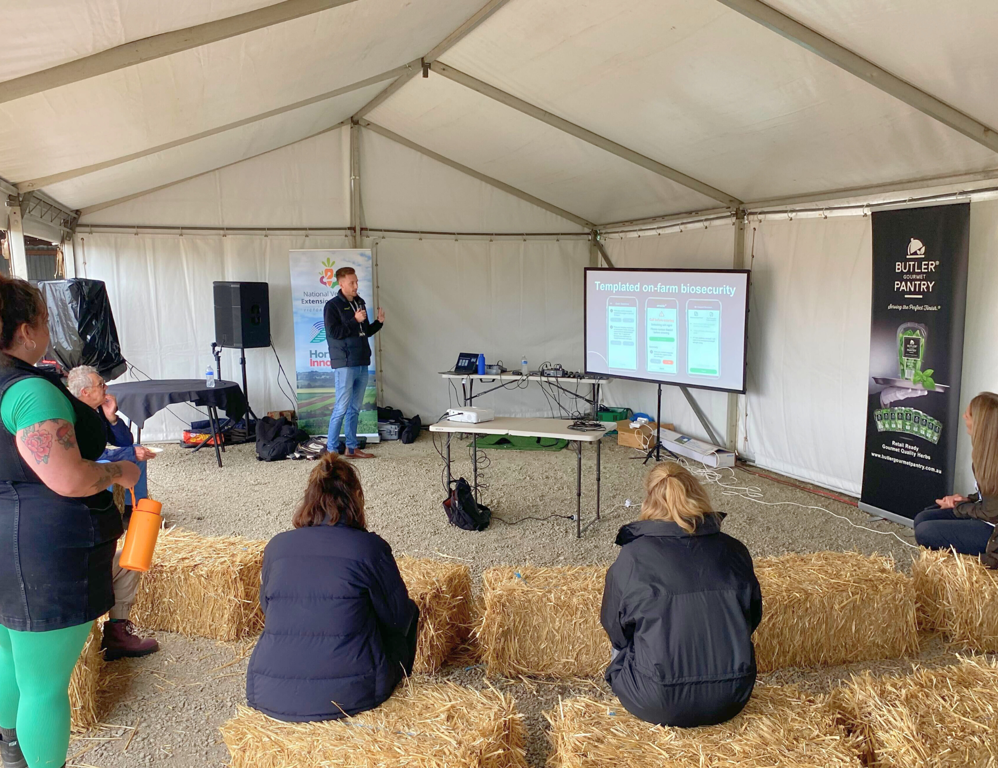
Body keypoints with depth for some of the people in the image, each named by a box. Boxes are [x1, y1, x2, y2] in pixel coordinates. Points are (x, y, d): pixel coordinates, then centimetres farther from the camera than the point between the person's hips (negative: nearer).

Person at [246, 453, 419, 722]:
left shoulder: (277, 546, 1)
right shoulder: (370, 547, -9)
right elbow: (398, 616, 2)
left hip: (270, 697, 4)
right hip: (350, 696, -3)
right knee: (409, 611, 21)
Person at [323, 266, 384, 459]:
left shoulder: (360, 303, 14)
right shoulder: (332, 306, -7)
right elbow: (334, 332, -17)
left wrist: (379, 322, 4)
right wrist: (354, 320, -19)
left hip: (362, 363, 7)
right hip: (344, 364, -7)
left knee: (355, 408, 11)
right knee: (341, 408, -6)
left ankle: (352, 448, 19)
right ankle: (331, 450, 1)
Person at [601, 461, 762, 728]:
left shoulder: (632, 556, -11)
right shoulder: (734, 551, -3)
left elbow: (615, 630, 1)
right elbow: (752, 619, 11)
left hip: (659, 707, -3)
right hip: (731, 701, 3)